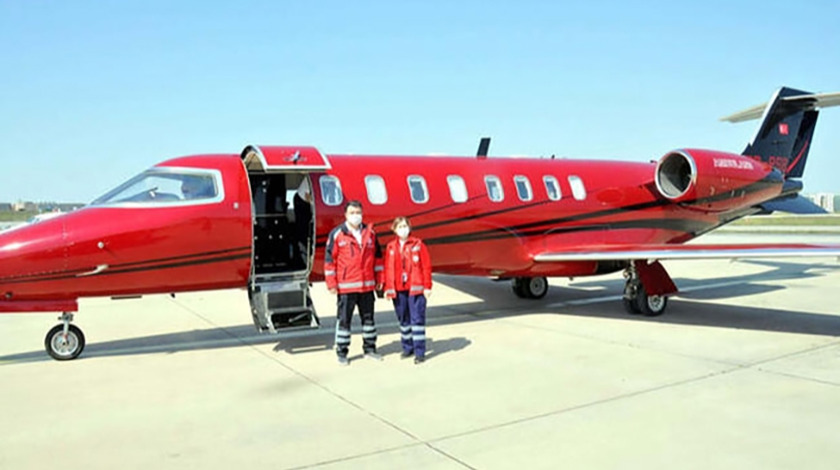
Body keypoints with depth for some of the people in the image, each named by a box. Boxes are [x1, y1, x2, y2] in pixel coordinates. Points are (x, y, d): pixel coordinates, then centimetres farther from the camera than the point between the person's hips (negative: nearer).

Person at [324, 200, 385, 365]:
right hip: (346, 286, -4)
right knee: (344, 319, 3)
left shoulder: (370, 233, 7)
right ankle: (341, 353, 14)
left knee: (368, 317, 14)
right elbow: (329, 259, -5)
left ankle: (369, 349, 27)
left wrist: (379, 279, 12)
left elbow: (377, 256, 14)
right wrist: (331, 284, -8)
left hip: (368, 285, 4)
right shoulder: (337, 234, -5)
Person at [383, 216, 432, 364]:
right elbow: (388, 268, 7)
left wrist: (427, 286, -5)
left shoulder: (418, 244, -1)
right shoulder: (391, 247, 7)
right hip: (398, 290, 3)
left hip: (415, 289, -3)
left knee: (417, 319, -4)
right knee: (403, 320, 12)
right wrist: (388, 288, 4)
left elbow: (426, 266, -2)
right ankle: (407, 348, 25)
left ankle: (419, 352, 1)